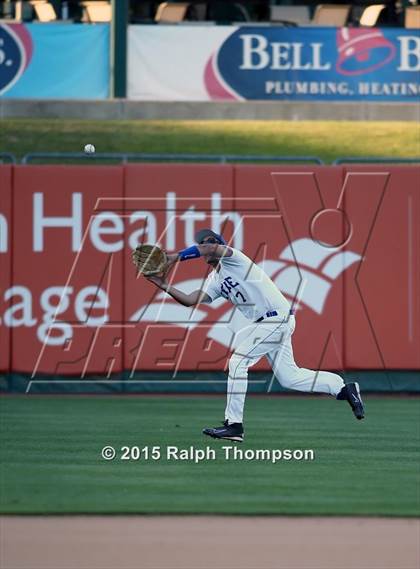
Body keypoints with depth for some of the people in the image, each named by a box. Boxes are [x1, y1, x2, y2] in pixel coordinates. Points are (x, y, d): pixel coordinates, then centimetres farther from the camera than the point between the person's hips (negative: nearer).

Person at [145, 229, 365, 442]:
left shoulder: (233, 258, -8)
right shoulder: (214, 280, 16)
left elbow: (210, 248, -28)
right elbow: (190, 300, 8)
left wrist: (176, 257, -21)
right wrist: (164, 285, -1)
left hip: (277, 318, -10)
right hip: (263, 323, 10)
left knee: (238, 362, -12)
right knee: (289, 377, 11)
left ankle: (234, 425, -10)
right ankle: (343, 388, 22)